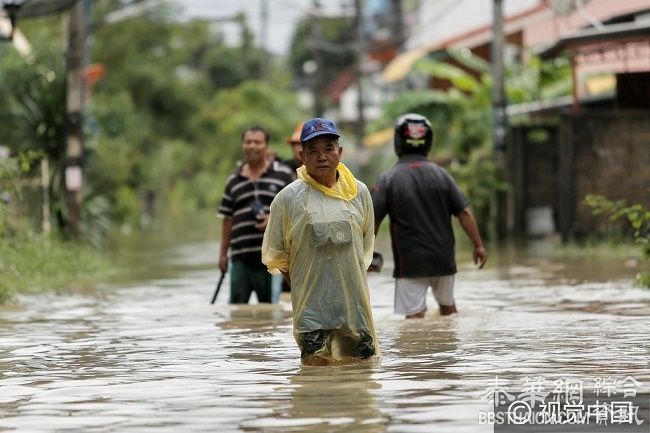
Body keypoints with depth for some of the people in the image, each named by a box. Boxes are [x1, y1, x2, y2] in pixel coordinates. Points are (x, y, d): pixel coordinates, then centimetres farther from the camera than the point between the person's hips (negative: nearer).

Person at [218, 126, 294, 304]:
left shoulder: (282, 174, 4)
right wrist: (223, 253, 12)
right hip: (241, 255, 3)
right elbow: (228, 218, 16)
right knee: (236, 306, -1)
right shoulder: (234, 180, 14)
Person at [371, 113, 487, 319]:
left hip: (410, 261, -3)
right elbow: (464, 213, -2)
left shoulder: (388, 178, -6)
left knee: (414, 314, -4)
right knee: (448, 306, 21)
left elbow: (373, 221, -7)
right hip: (443, 258, 3)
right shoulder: (440, 174, 1)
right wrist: (478, 245, 6)